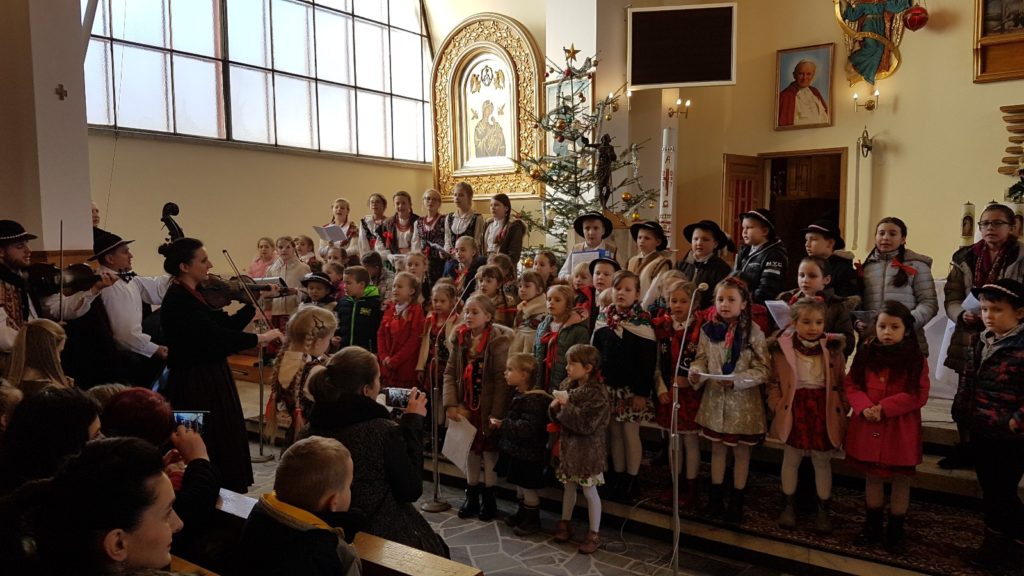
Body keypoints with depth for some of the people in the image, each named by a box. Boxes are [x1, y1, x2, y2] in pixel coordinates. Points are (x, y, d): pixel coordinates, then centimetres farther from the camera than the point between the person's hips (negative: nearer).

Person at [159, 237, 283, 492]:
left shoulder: (194, 295, 9)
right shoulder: (178, 301, -19)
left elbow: (226, 325, 10)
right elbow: (215, 336, -27)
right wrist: (260, 337, -24)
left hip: (211, 379, 10)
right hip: (195, 386, -10)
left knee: (225, 446, 16)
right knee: (208, 451, -2)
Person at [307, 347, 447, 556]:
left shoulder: (318, 423, -8)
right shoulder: (383, 430, -25)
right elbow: (411, 490, -13)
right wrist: (414, 422, -11)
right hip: (384, 538, -6)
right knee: (437, 549, 25)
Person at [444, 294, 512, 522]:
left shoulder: (498, 340, -15)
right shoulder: (460, 339, 0)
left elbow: (502, 379, -16)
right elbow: (450, 373, 1)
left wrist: (497, 413, -19)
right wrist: (450, 404, -9)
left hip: (488, 406, -4)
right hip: (466, 405, 4)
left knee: (489, 449, 7)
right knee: (470, 449, 13)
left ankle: (489, 498, 22)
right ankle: (472, 496, 28)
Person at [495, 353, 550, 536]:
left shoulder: (534, 399, -25)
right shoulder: (517, 394, 6)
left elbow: (528, 427, -29)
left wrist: (504, 425, -26)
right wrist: (501, 424, 1)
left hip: (528, 452, -9)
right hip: (516, 449, 9)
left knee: (528, 487, 5)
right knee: (519, 485, 22)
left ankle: (532, 521, 19)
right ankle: (522, 514, 38)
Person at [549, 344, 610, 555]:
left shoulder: (597, 393, -19)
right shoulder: (566, 385, 2)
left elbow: (586, 423, -27)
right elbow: (557, 417, 10)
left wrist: (567, 405, -25)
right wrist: (554, 407, -12)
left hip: (588, 449, -6)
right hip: (568, 444, 6)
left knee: (589, 490, 5)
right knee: (568, 485, 19)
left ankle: (594, 533, 18)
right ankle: (565, 523, 35)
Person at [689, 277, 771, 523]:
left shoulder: (753, 332, -13)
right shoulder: (708, 329, -3)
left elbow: (763, 369, -13)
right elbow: (701, 359, 6)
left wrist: (736, 380, -24)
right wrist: (696, 373, -15)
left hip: (742, 401, -3)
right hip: (714, 399, 3)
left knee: (741, 451, 11)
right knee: (717, 448, 16)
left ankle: (737, 501, 26)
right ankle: (715, 497, 31)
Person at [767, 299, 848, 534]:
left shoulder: (833, 348, -3)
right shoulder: (783, 347, -7)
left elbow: (841, 382, 1)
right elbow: (774, 382, -1)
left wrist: (843, 408, -4)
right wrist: (776, 405, -10)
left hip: (823, 410, 1)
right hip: (794, 410, 0)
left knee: (822, 462, 13)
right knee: (791, 459, 14)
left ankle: (823, 510, 30)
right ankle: (789, 506, 31)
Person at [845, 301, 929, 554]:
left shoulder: (916, 358, -8)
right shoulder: (866, 353, -1)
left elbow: (918, 395, -12)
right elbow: (851, 384, 1)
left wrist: (885, 408, -20)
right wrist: (864, 407, -17)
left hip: (901, 430, -2)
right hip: (867, 427, 2)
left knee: (900, 479, 11)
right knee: (872, 476, 16)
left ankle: (896, 530, 28)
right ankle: (873, 525, 33)